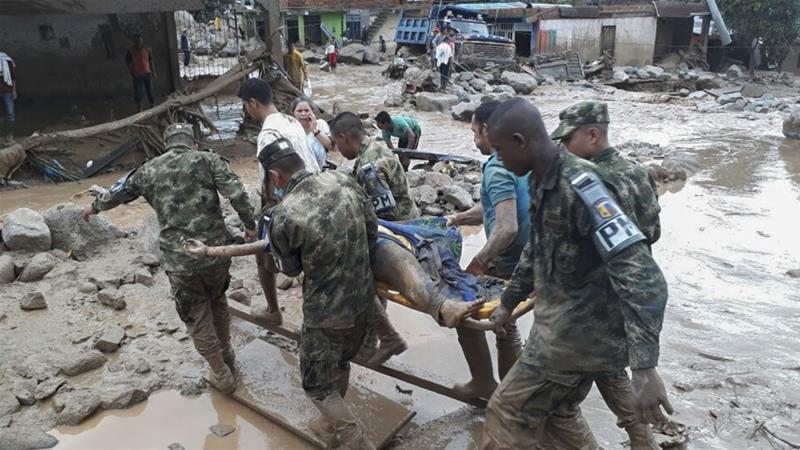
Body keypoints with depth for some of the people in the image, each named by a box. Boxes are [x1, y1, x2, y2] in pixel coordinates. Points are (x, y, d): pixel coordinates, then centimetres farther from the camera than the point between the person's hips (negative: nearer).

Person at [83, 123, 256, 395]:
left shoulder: (149, 170, 8)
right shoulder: (208, 159, 1)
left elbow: (118, 193, 25)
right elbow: (237, 193, -12)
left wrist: (94, 207, 44)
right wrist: (250, 224, 0)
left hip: (179, 261, 0)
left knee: (197, 319, 16)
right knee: (218, 301, 28)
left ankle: (222, 376, 26)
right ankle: (227, 354, 44)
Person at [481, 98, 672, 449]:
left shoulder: (578, 185, -26)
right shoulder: (542, 183, 4)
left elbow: (641, 275, -31)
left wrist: (644, 367, -35)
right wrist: (508, 302, 28)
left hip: (579, 332, -9)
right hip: (572, 326, 9)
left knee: (509, 413, 4)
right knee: (557, 413, 23)